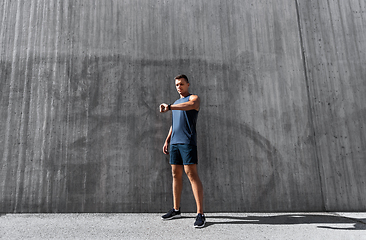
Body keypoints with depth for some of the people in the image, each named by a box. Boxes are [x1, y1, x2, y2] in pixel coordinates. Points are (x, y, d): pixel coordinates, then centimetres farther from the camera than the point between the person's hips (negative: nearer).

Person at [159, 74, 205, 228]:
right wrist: (167, 141, 18)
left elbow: (192, 104, -24)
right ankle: (176, 210, 18)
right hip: (174, 142, 7)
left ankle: (200, 214, -9)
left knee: (191, 174, -12)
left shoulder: (194, 98, 2)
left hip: (187, 142, -7)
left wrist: (169, 107, -30)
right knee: (176, 174, 8)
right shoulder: (176, 103, 25)